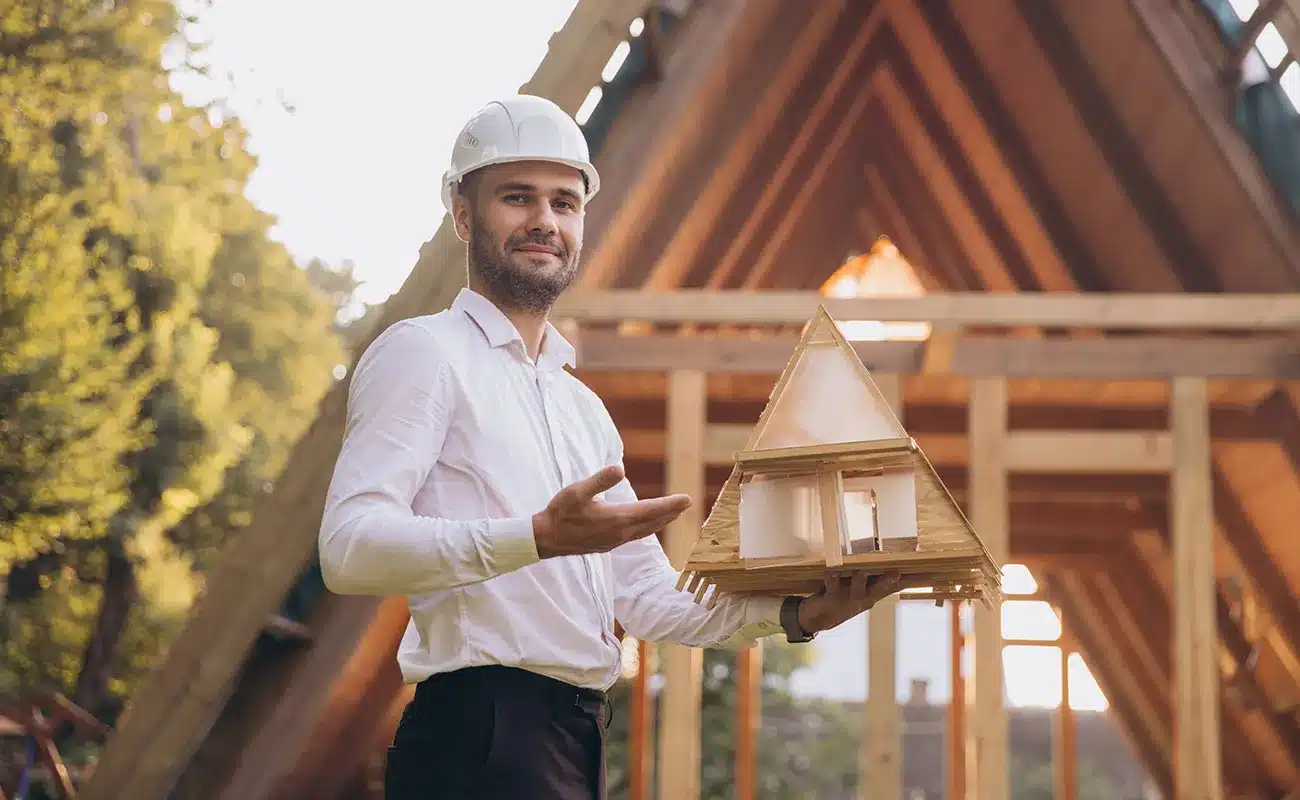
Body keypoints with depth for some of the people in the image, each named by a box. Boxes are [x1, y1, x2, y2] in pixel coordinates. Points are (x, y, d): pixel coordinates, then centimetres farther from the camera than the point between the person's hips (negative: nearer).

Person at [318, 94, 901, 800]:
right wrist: (537, 538, -28)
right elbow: (348, 546, -17)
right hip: (481, 737, -8)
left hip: (577, 739, 8)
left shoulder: (584, 408, 23)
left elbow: (647, 599, 19)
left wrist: (795, 614, 3)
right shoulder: (424, 353, -2)